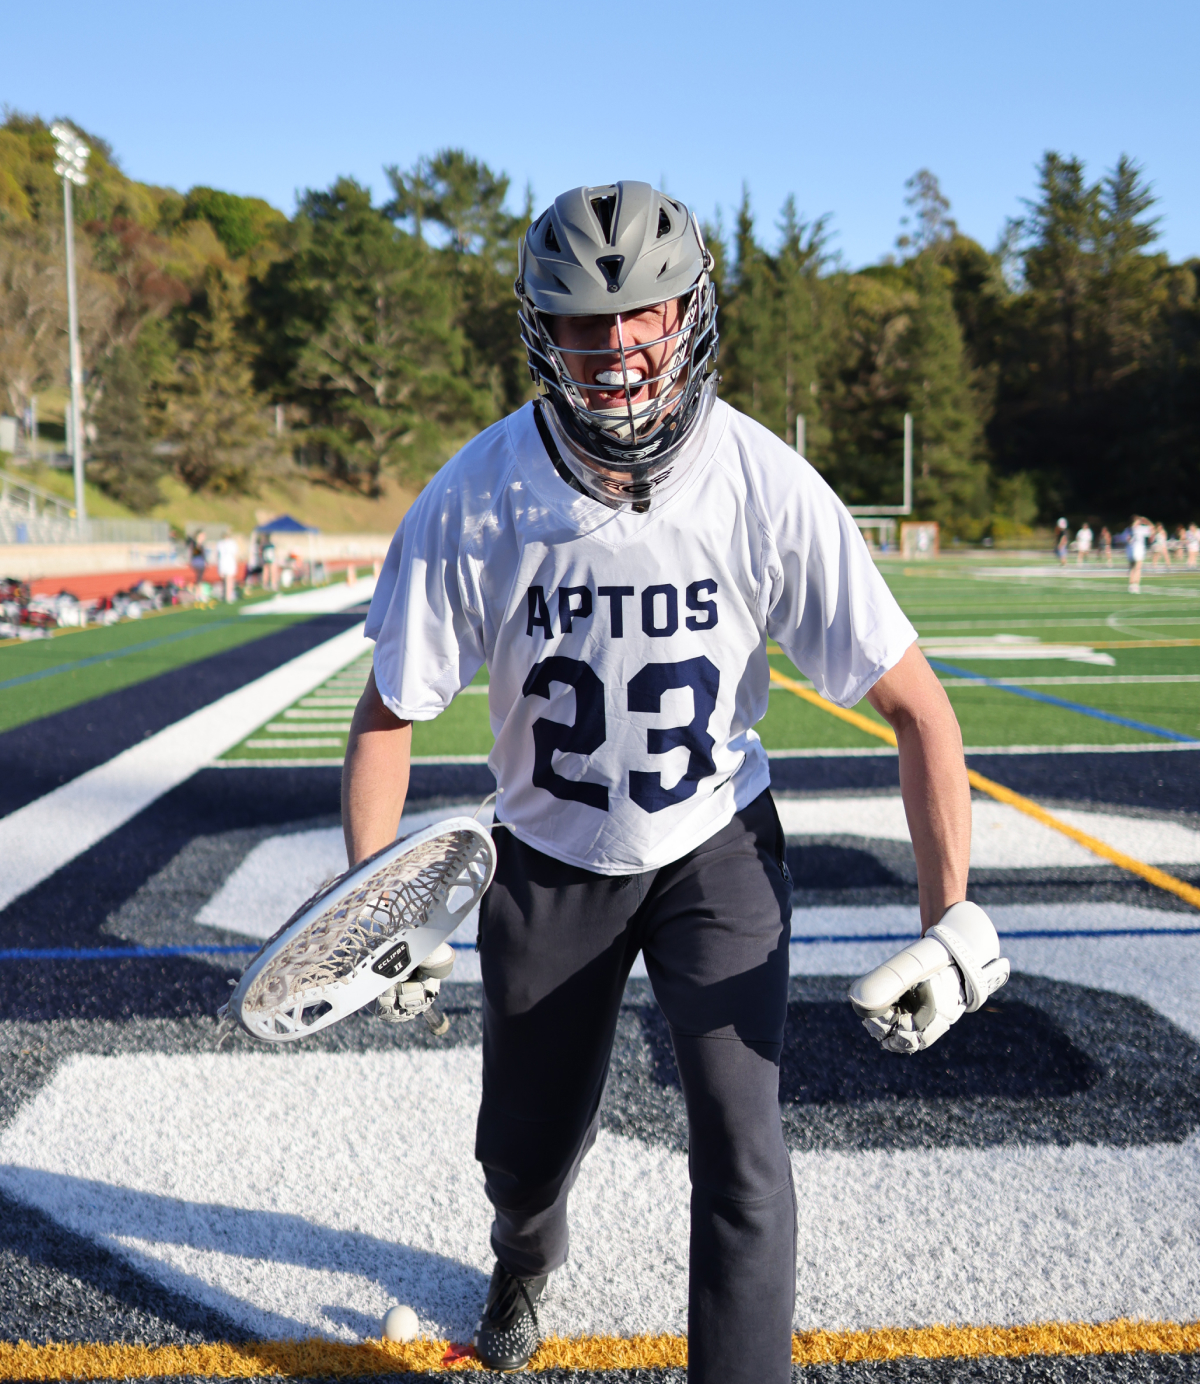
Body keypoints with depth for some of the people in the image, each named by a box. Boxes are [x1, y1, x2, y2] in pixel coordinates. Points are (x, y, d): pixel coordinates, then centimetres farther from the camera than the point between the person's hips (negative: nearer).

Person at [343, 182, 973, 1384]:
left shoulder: (768, 488, -22)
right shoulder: (474, 499, -20)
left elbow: (915, 703, -15)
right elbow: (388, 715, -10)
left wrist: (949, 917, -19)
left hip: (715, 847, -1)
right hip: (547, 860, 1)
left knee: (740, 1157, -12)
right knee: (525, 1148, 17)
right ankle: (526, 1261, 55)